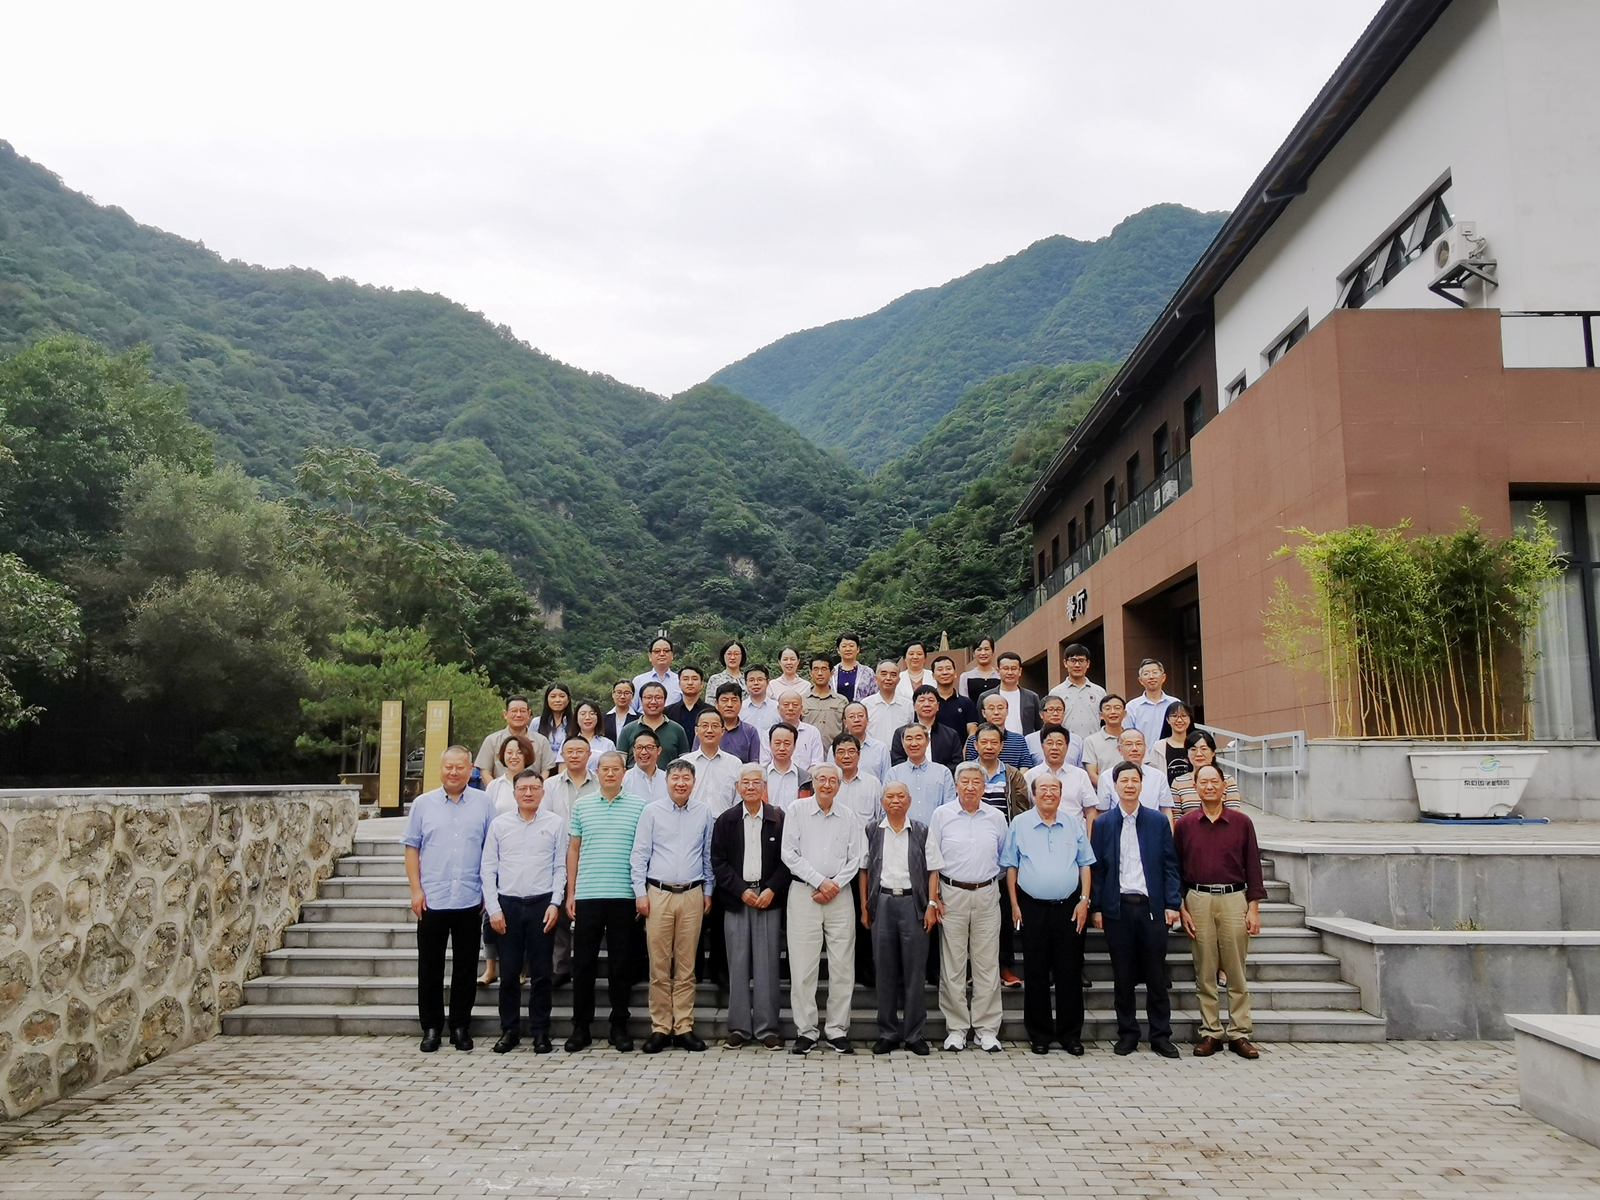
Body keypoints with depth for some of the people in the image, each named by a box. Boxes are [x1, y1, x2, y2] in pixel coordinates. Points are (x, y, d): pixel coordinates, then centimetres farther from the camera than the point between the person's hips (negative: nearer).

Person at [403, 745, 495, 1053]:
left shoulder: (483, 803, 3)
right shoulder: (423, 804, 5)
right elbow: (412, 848, 4)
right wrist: (415, 890, -4)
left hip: (470, 900, 0)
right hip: (432, 899, 0)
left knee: (466, 967, 8)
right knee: (430, 967, 7)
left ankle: (460, 1026, 19)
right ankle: (431, 1026, 19)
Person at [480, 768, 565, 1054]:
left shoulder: (556, 824, 3)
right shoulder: (499, 824, 5)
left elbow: (561, 867, 3)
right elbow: (487, 868, 5)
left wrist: (555, 903, -6)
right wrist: (493, 908, -2)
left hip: (542, 904, -1)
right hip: (508, 904, 1)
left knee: (541, 973, 4)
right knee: (509, 972, 5)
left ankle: (540, 1032, 13)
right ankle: (509, 1030, 17)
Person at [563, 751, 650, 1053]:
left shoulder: (639, 807, 4)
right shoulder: (582, 807, 8)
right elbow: (572, 850, 10)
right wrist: (570, 893, 6)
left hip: (625, 897, -1)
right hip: (587, 896, 1)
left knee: (622, 964, 6)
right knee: (583, 962, 5)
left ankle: (619, 1026, 16)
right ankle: (581, 1026, 16)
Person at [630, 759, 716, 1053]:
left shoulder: (704, 814, 7)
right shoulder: (652, 811, 1)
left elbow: (708, 855, 13)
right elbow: (639, 855, 2)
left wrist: (708, 891, 12)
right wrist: (640, 893, -3)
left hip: (692, 896, 2)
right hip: (658, 894, -1)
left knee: (686, 966, 6)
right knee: (659, 965, 1)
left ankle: (684, 1027, 13)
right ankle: (660, 1028, 9)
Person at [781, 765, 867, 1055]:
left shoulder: (848, 817, 9)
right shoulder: (796, 811, 3)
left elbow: (856, 857, 6)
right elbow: (789, 854, -3)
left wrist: (835, 885, -6)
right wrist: (820, 881, -8)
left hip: (839, 895, 2)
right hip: (803, 893, -2)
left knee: (842, 966, 3)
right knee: (802, 966, -1)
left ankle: (837, 1030, 12)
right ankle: (805, 1030, 9)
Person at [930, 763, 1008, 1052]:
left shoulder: (996, 818, 7)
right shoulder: (941, 815, 1)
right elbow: (932, 858, 2)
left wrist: (993, 882, 10)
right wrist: (934, 897, -2)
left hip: (986, 895, 1)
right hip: (952, 895, -1)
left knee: (987, 964, 3)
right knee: (952, 965, 2)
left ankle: (986, 1028, 12)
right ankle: (956, 1027, 12)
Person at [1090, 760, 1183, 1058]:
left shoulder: (1158, 822, 5)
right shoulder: (1103, 825, 6)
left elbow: (1170, 866, 5)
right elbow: (1096, 868, 5)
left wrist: (1172, 904, -3)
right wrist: (1096, 907, 0)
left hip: (1152, 907, 0)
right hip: (1117, 908, 0)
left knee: (1156, 976, 5)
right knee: (1122, 976, 6)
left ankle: (1161, 1035, 16)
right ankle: (1127, 1033, 17)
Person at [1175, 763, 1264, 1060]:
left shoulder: (1241, 823, 4)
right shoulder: (1185, 825, 5)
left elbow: (1252, 867, 5)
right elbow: (1176, 871, 8)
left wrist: (1254, 909, -1)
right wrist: (1181, 909, 1)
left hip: (1234, 899, 0)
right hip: (1198, 901, 1)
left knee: (1236, 972, 3)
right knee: (1204, 973, 5)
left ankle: (1240, 1034, 11)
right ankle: (1210, 1033, 12)